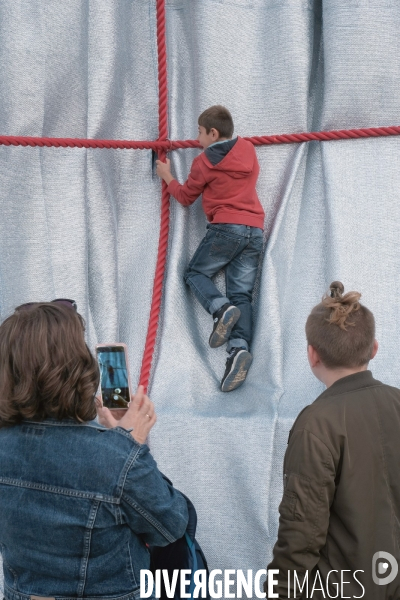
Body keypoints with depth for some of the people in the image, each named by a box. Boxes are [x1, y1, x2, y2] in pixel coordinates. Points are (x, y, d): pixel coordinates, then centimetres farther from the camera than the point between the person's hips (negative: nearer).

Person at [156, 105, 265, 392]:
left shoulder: (205, 162, 0)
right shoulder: (248, 149, 15)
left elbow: (185, 197, 13)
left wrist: (167, 175, 29)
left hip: (226, 228, -5)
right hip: (255, 230, 5)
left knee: (195, 273, 13)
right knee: (242, 294, 4)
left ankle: (222, 308, -16)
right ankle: (240, 349, -16)